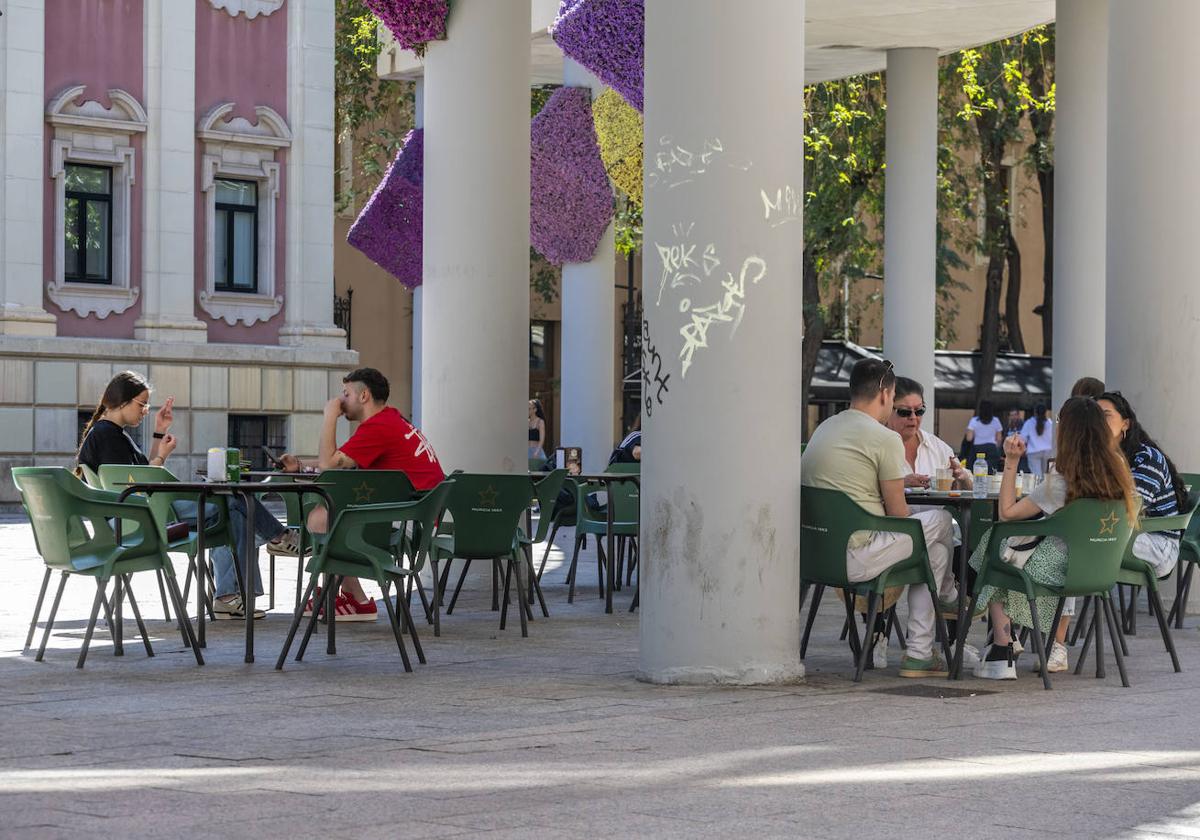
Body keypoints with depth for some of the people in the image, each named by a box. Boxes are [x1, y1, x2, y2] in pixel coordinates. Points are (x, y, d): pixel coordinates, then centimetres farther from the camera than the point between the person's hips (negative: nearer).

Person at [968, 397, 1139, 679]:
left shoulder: (1062, 481, -23)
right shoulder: (1119, 472, -6)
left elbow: (1007, 512, -15)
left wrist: (1011, 462, -10)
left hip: (1054, 569, -6)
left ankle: (1002, 653, 11)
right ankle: (1057, 649, 38)